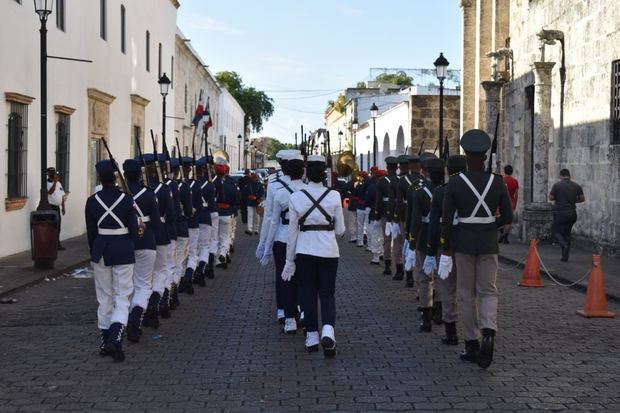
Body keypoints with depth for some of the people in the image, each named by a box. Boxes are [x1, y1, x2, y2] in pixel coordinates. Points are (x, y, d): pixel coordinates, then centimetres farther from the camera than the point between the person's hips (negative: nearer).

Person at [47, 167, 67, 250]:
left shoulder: (59, 183, 15)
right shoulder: (47, 184, -8)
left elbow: (62, 196, 19)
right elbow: (50, 191, -27)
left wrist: (63, 207, 16)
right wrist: (54, 181, -25)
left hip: (57, 207, 7)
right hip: (50, 207, -7)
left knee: (58, 228, 11)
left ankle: (57, 244, 19)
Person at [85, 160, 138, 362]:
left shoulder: (92, 201, -3)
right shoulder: (126, 200, -9)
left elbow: (91, 232, 3)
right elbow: (133, 230, -5)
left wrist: (94, 254, 15)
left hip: (100, 250, 2)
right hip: (124, 251, -2)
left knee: (104, 298, 14)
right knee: (122, 297, 3)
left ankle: (105, 343, 19)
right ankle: (115, 339, -16)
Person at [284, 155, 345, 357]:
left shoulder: (296, 197, -6)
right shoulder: (334, 196, -6)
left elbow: (292, 231, -2)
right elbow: (340, 230, -1)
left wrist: (290, 260, 6)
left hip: (304, 251, 0)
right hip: (328, 251, 0)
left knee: (308, 294, 13)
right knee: (327, 293, 8)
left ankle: (312, 338, 17)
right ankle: (327, 331, -15)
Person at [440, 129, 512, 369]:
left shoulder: (455, 183, -9)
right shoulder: (497, 181, -4)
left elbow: (446, 221, -9)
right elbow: (508, 217, -1)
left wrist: (446, 251, -2)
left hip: (463, 243, -1)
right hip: (489, 244, 1)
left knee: (467, 294, 10)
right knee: (488, 291, 10)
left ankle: (472, 345, 14)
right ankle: (488, 333, -16)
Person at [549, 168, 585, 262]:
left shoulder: (556, 185, -7)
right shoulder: (576, 186, 2)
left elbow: (551, 197, -4)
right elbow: (582, 198, 4)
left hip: (560, 213, -4)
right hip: (572, 213, 4)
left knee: (557, 232, 9)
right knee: (567, 233, 15)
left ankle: (564, 245, -22)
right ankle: (565, 256, 14)